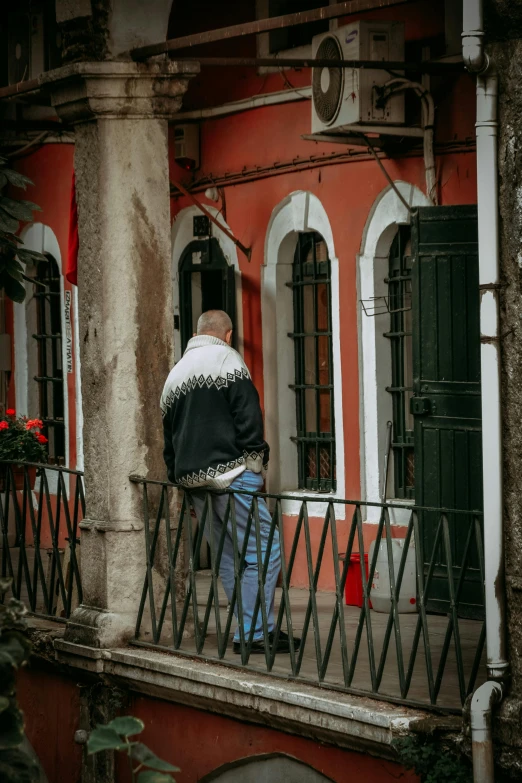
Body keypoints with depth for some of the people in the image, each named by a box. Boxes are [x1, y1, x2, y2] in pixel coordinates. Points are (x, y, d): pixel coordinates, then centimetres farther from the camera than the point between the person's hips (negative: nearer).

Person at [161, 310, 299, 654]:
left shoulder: (176, 373, 22)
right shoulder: (227, 360, -1)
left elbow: (169, 438, 23)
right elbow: (248, 418, -12)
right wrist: (258, 461, -6)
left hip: (192, 479, 8)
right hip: (229, 471, -8)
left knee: (228, 556, 11)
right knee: (265, 548, -6)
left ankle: (253, 629, 9)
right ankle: (253, 632, -12)